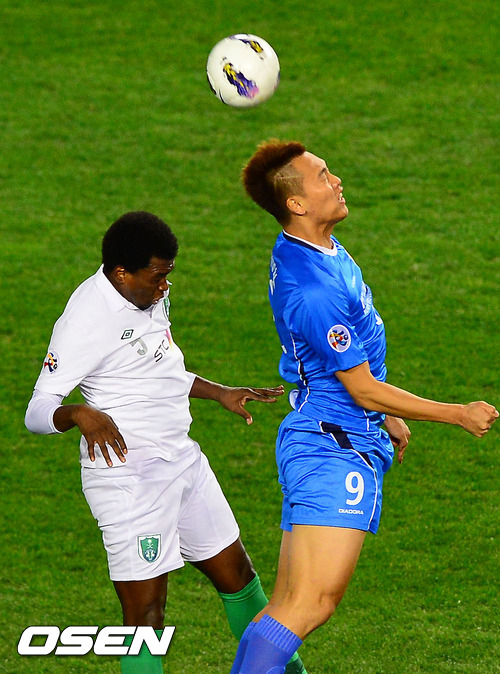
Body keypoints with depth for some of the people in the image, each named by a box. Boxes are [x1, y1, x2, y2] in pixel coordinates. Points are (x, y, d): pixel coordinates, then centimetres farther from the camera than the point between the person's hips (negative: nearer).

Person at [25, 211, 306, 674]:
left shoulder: (149, 294, 8)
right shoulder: (85, 320, -20)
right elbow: (37, 411, -21)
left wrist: (220, 392, 27)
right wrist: (81, 414, -40)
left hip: (182, 459, 9)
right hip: (127, 474, -9)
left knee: (234, 571, 19)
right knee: (145, 610, -11)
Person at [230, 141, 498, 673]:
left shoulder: (318, 248, 10)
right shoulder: (313, 290, -22)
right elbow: (364, 390, -15)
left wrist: (385, 415, 33)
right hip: (334, 449, -10)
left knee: (288, 607, 9)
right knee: (310, 604, -17)